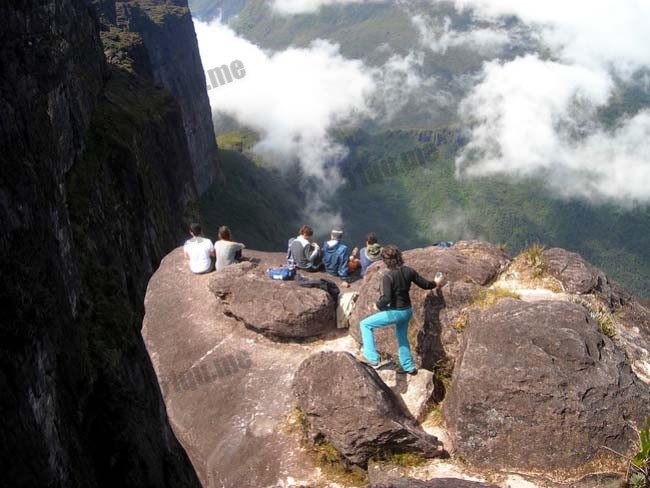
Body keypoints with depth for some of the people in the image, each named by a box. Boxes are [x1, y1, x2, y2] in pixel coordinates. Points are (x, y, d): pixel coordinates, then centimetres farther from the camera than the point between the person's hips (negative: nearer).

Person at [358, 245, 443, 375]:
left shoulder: (388, 276, -22)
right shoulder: (408, 271, -4)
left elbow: (386, 299, -26)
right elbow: (425, 284, 5)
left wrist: (378, 305, -5)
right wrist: (435, 283, 26)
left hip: (395, 312, -7)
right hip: (407, 311, 7)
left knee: (365, 324, 4)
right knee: (402, 337, 29)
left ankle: (372, 358, 1)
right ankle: (408, 367, 40)